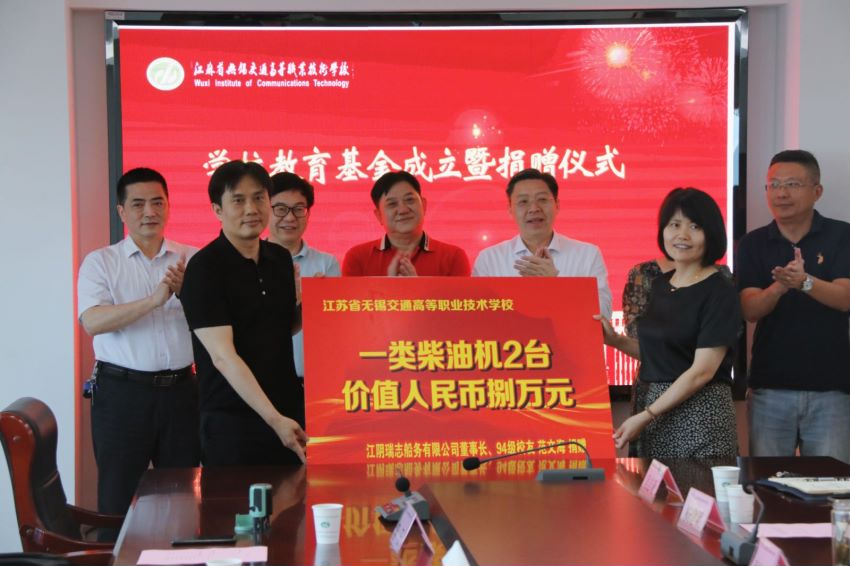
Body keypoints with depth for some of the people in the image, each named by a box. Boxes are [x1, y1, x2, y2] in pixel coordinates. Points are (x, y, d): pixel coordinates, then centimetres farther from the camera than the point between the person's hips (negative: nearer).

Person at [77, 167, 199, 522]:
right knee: (118, 497, 3)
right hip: (123, 390, -2)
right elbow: (92, 321, -14)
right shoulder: (100, 262, 1)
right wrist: (153, 301, -26)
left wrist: (187, 293, -20)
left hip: (180, 389, 3)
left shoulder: (191, 260, 8)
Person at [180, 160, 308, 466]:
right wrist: (274, 419, -25)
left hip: (290, 412, 6)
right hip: (232, 420, -6)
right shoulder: (205, 267, -12)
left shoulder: (281, 258, 8)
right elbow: (222, 356, -19)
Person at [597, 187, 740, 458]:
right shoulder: (660, 284, 10)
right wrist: (616, 340, 4)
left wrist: (644, 417, -18)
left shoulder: (720, 292, -11)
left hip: (698, 413, -6)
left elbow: (702, 370, -16)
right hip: (653, 407, 7)